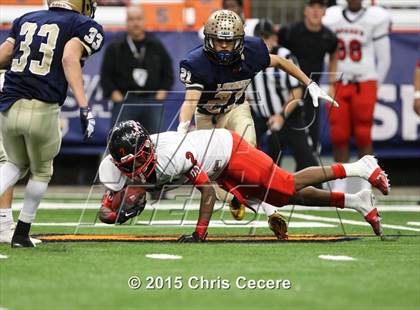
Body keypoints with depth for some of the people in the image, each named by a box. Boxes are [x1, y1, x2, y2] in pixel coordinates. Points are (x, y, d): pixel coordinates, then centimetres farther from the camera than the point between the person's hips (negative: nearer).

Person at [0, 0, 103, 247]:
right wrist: (84, 106, -21)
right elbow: (69, 58, -15)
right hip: (42, 110, -4)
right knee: (41, 172, 22)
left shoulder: (26, 20, 17)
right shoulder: (84, 26, 2)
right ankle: (21, 233, 25)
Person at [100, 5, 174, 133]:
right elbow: (105, 76, 5)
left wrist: (162, 93, 3)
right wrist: (115, 94, -6)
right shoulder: (115, 48, 5)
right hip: (124, 102, -2)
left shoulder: (156, 46, 11)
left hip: (152, 102, 2)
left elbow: (168, 73, 15)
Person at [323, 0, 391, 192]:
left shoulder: (374, 19, -4)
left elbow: (384, 59, 1)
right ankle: (340, 184, 9)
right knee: (339, 136, 0)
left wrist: (374, 87, 3)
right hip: (338, 86, 3)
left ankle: (366, 187, 3)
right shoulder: (332, 19, 6)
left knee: (363, 137, -4)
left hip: (364, 84, -3)